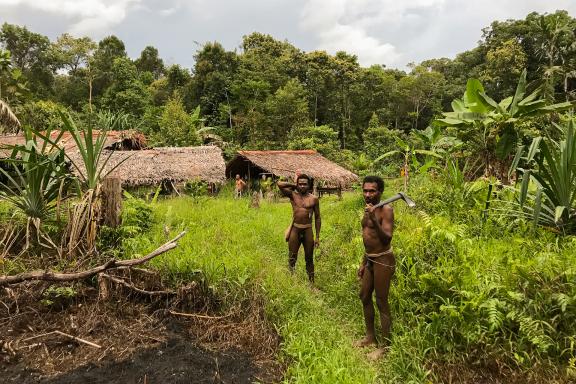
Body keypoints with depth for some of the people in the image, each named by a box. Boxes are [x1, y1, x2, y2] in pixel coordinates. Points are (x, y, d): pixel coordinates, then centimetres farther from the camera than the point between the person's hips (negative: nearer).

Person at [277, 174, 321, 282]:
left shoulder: (314, 199, 2)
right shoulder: (293, 195, 1)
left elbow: (317, 218, 5)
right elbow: (279, 184, -11)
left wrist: (317, 237, 1)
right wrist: (293, 185, 0)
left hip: (308, 230, 0)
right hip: (295, 230, 0)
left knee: (309, 259, 10)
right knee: (292, 259, 4)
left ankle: (311, 282, 19)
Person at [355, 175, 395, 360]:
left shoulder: (386, 210, -15)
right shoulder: (368, 209, 11)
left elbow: (387, 238, -24)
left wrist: (374, 219, -34)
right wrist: (363, 263, 20)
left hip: (383, 260, -9)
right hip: (370, 260, 9)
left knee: (381, 302, -1)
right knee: (364, 296, 18)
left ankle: (385, 346, 14)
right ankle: (370, 337, 35)